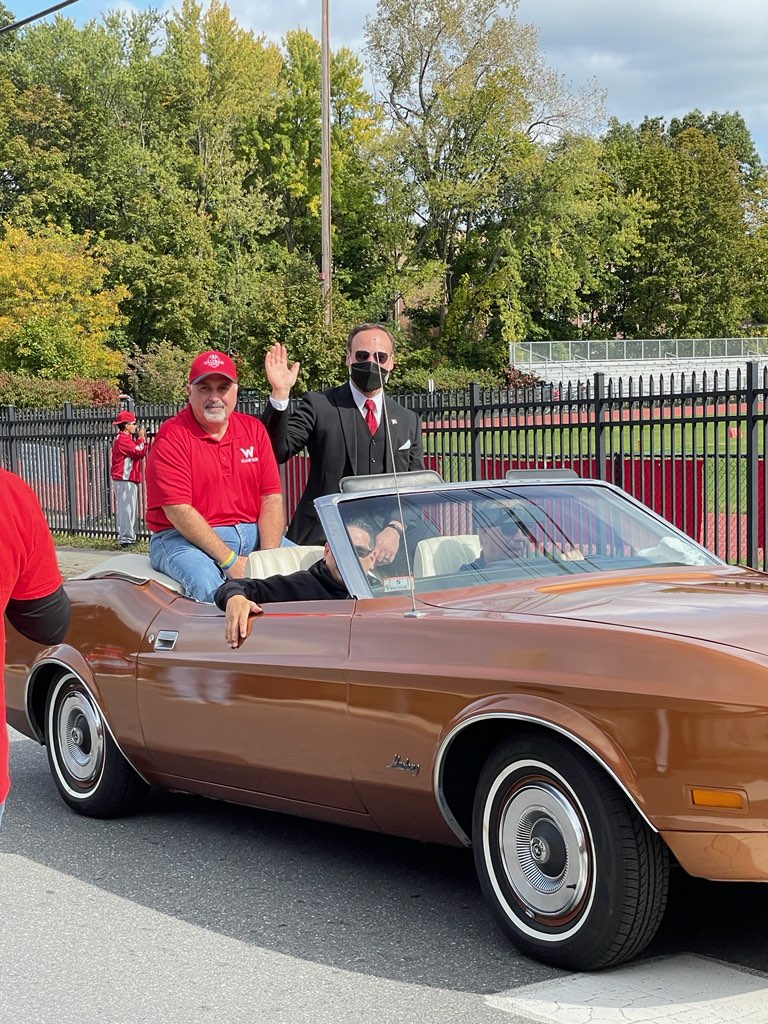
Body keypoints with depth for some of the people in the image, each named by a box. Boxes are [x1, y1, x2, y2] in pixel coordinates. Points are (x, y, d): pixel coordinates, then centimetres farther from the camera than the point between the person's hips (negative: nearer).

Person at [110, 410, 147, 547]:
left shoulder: (127, 439, 20)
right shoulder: (123, 440, -14)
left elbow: (140, 454, 18)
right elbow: (139, 452, -20)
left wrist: (142, 439, 10)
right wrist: (141, 438, -6)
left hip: (129, 479, 11)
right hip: (124, 480, -11)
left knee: (131, 509, 13)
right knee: (126, 509, -11)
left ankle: (129, 537, 17)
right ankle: (126, 539, -11)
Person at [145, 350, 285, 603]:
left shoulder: (254, 429, 11)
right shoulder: (172, 436, -6)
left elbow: (272, 497, 4)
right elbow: (178, 511, -14)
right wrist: (230, 561, -19)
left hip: (252, 534, 5)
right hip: (186, 540, -5)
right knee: (209, 584, -37)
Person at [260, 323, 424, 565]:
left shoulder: (408, 422, 15)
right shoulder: (318, 405, 5)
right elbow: (276, 451, -6)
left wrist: (396, 528, -5)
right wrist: (280, 394, -18)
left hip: (383, 542, 3)